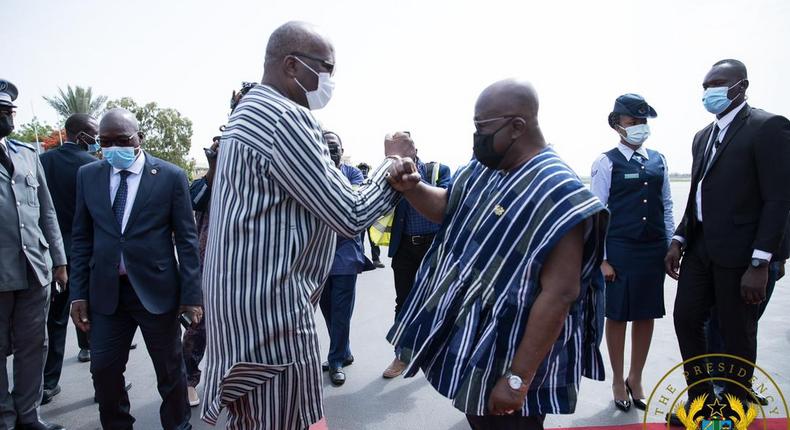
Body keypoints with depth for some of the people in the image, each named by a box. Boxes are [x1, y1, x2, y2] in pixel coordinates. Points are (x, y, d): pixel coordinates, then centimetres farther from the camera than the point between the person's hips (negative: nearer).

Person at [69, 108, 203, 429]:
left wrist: (192, 294, -8)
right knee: (104, 371, 10)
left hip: (157, 290, -3)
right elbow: (81, 238, 9)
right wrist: (78, 293, 4)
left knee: (170, 371, 10)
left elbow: (186, 239, -5)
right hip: (106, 292, 3)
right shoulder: (87, 176, 6)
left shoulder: (171, 176, -5)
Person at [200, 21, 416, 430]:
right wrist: (392, 163, -2)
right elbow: (351, 216, -18)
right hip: (270, 303, -10)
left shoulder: (251, 111, 15)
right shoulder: (286, 118, -18)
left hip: (244, 296, 11)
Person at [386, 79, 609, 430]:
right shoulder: (482, 168, 2)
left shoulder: (557, 193, -24)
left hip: (507, 357, -8)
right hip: (469, 339, 8)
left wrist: (518, 378, -25)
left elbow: (559, 294, -27)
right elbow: (448, 207, 16)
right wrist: (410, 187, -6)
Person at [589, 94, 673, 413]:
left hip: (654, 250, 5)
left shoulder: (658, 160, 8)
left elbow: (666, 206, 12)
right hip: (619, 250, -4)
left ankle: (636, 378, 30)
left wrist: (671, 247, 8)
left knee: (646, 315, 12)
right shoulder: (606, 162, -6)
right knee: (617, 316, 6)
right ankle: (618, 381, 25)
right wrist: (601, 259, -10)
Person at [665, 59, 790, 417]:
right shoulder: (703, 136, 14)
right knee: (686, 318, 10)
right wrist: (678, 241, 8)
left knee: (736, 333, 5)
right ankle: (699, 397, 28)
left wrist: (760, 264, -19)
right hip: (700, 246, 7)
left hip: (739, 251, -7)